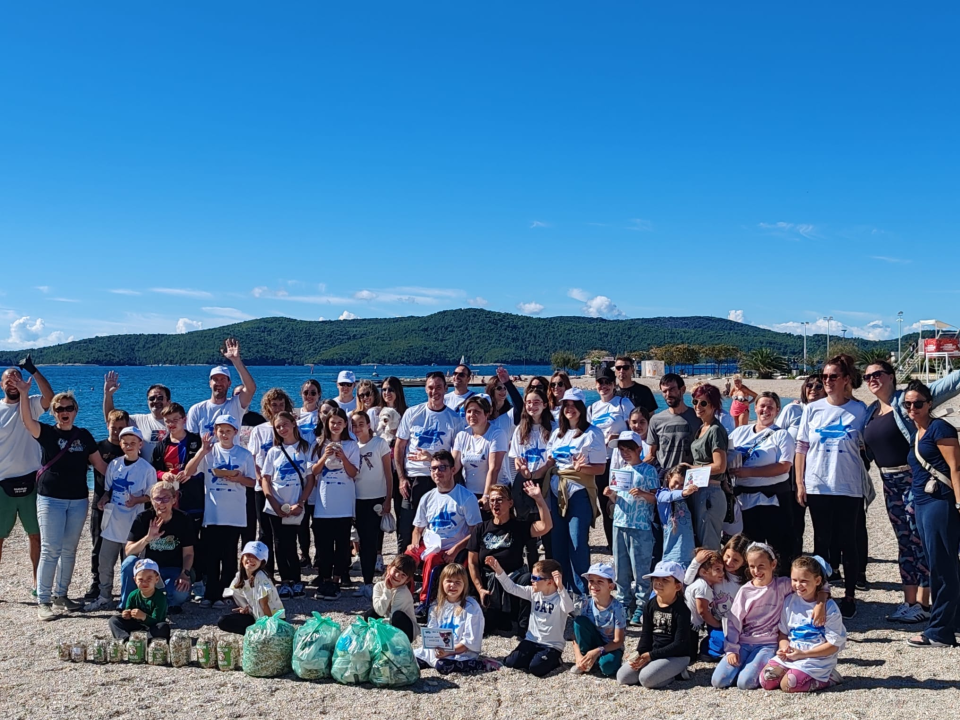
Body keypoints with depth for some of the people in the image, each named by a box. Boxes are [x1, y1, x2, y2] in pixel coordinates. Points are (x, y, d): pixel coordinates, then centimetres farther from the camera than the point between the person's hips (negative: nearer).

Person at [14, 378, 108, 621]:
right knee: (50, 550, -6)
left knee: (69, 551, 10)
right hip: (51, 499, -3)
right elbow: (27, 421, -23)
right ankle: (43, 601, 1)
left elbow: (99, 463, 11)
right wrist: (24, 395, -38)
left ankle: (61, 595, 22)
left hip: (78, 500, 4)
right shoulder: (47, 432, -3)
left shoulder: (84, 435, 7)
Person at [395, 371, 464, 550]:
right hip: (412, 479, 0)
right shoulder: (412, 413, 4)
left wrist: (432, 457, -12)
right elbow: (398, 447, 6)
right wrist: (402, 478, -2)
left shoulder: (454, 419, 2)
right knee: (405, 532, 2)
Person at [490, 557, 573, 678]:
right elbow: (512, 588, 3)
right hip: (531, 641, 5)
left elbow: (569, 608, -36)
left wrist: (560, 587, -52)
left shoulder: (559, 598, -15)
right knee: (510, 662, -13)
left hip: (552, 646, -5)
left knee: (536, 669, -27)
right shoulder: (534, 593, 4)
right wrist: (499, 570, -10)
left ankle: (554, 659, 5)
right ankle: (536, 656, 14)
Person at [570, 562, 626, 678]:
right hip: (594, 643, 4)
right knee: (579, 620, -23)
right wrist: (578, 656, -21)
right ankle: (586, 660, -7)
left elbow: (618, 641, -19)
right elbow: (577, 633, -7)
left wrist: (598, 651, -32)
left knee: (607, 666, -37)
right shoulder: (587, 605, -10)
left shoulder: (616, 608, -21)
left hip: (611, 647, -4)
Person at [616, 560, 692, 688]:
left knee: (647, 678, -29)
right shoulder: (650, 605, 4)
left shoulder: (681, 610, -14)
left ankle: (676, 672, -2)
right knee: (622, 677, -10)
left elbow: (679, 644, -16)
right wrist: (639, 654, -13)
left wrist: (650, 655, -19)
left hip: (677, 656, -6)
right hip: (652, 653, 6)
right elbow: (646, 635, 7)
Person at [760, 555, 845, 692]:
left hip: (817, 658, -5)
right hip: (791, 655, 5)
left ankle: (828, 678, 0)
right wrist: (784, 648, -9)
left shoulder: (829, 607, -10)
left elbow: (833, 645, -10)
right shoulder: (790, 601, 5)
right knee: (766, 680, -14)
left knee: (788, 685, -23)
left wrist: (803, 654, -15)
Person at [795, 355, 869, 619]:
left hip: (849, 487, -1)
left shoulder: (859, 410, -1)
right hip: (817, 486, 1)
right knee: (821, 541, 9)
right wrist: (799, 482, 1)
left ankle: (850, 595, 16)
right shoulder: (812, 409, 3)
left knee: (848, 542, 5)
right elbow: (801, 447, 5)